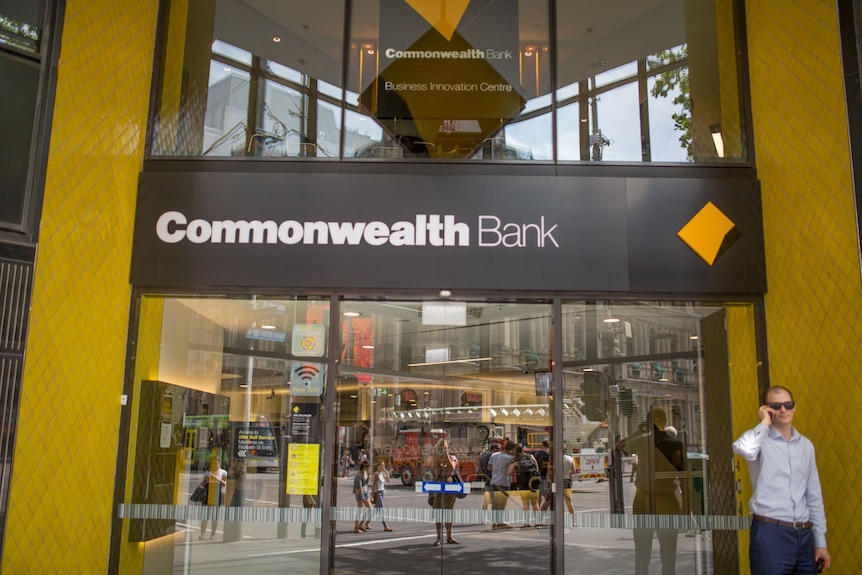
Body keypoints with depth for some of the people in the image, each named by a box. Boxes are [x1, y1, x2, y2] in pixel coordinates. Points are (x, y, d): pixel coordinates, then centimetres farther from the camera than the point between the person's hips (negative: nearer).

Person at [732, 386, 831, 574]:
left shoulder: (806, 445, 12)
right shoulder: (761, 440, -5)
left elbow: (814, 496, 15)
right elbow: (744, 449, -32)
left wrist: (820, 541, 14)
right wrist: (764, 423, -15)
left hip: (804, 534, 6)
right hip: (770, 532, -5)